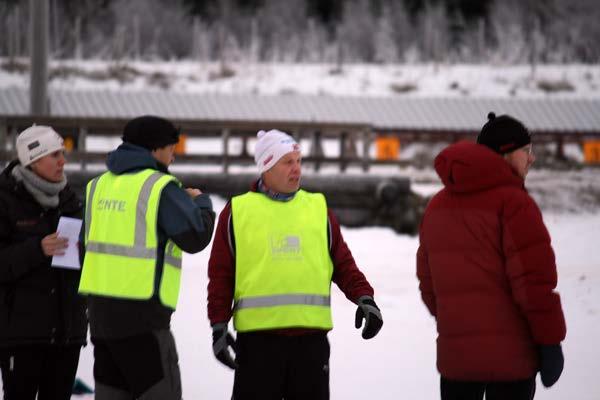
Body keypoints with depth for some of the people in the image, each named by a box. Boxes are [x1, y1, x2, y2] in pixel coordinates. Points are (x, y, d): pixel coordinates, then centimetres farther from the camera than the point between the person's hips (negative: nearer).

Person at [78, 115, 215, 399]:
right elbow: (196, 236, -10)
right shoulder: (160, 187, -10)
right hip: (142, 312, -7)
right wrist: (201, 203, 8)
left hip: (100, 308, 7)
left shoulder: (99, 185, 13)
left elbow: (86, 240, 19)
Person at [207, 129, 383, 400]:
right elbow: (221, 274, 5)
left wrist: (364, 297, -3)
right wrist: (219, 325, -1)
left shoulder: (318, 208, 11)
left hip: (311, 338, 2)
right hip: (257, 337, -2)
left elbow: (342, 263, 12)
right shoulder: (237, 211, 4)